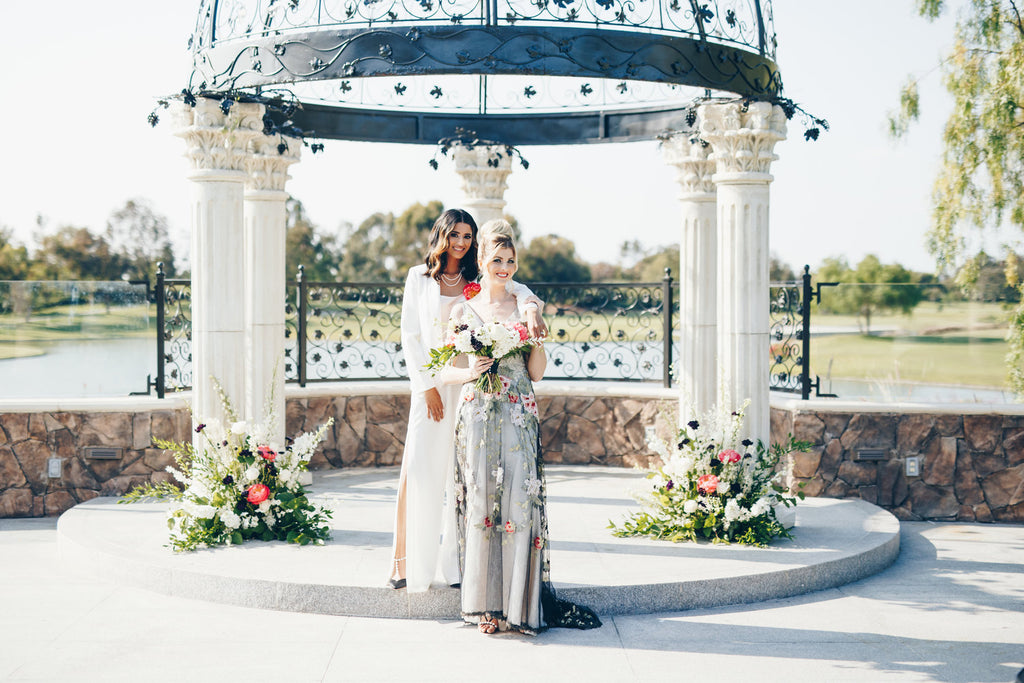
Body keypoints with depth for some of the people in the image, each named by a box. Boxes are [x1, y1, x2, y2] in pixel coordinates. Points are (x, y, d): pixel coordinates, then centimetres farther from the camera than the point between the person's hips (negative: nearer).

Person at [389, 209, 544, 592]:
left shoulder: (480, 281, 9)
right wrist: (426, 385, -6)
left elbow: (520, 291, -7)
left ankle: (458, 561, 9)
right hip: (431, 383, -1)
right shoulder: (419, 277, 6)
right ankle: (408, 561, 3)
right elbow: (410, 336, 2)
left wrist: (531, 309, -31)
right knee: (421, 468, -6)